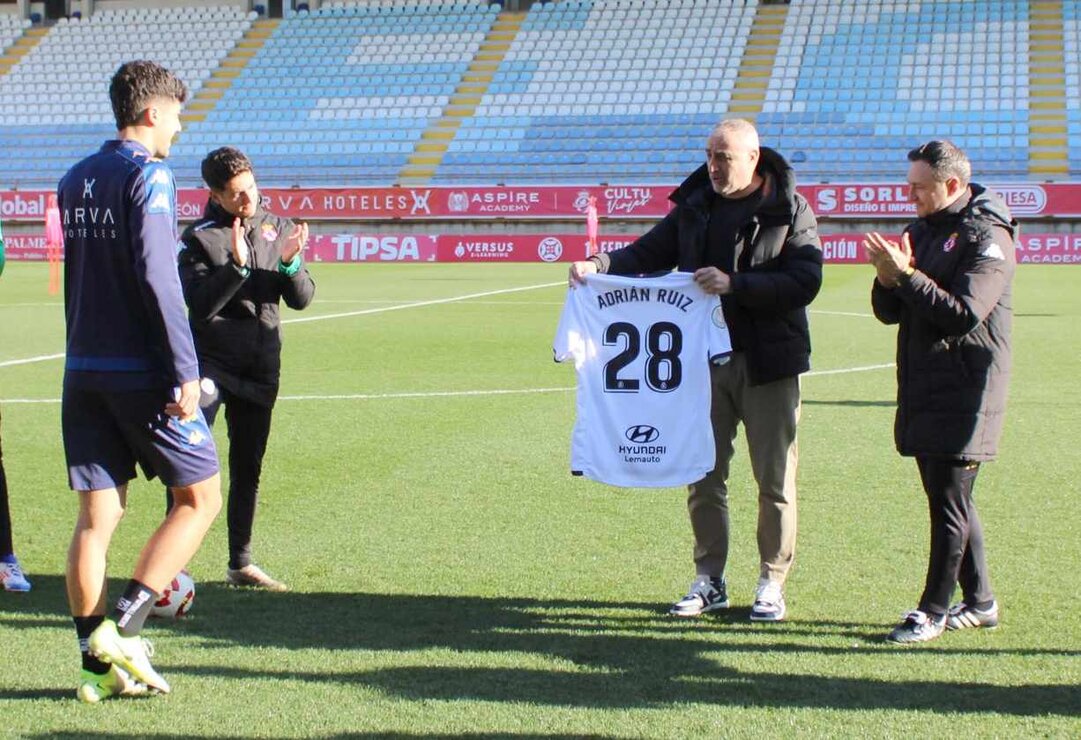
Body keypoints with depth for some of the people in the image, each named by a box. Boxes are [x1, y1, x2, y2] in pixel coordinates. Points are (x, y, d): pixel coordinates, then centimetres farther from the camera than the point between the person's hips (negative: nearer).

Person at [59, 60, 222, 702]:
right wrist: (186, 371, -17)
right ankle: (123, 627, -4)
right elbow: (156, 277, -18)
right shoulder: (149, 176, -10)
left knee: (97, 518, 7)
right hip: (143, 372, -7)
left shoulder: (75, 181, 14)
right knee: (200, 498, 5)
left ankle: (98, 660, 6)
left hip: (83, 372, 7)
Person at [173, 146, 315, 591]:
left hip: (260, 369, 4)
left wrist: (290, 263, -15)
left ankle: (241, 563, 21)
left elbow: (301, 299, 4)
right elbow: (200, 305, -15)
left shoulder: (278, 229, 7)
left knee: (248, 468, 12)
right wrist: (237, 265, -26)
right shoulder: (200, 238, -5)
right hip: (211, 364, -4)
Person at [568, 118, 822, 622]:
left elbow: (805, 281, -15)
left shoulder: (789, 211, -6)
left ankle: (772, 583, 16)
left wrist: (735, 285, -24)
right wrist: (601, 266, -8)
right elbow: (651, 253, 11)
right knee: (703, 475, 9)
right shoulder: (695, 204, 7)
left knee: (775, 478, 4)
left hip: (768, 362, -4)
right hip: (703, 357, 4)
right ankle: (709, 580, 21)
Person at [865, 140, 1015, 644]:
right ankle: (979, 601, 24)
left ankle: (934, 610, 2)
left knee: (949, 501, -5)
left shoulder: (986, 236, -11)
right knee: (948, 498, 13)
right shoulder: (923, 229, 14)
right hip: (922, 390, 8)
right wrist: (888, 278, -10)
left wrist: (906, 276, -22)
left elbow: (964, 315, -21)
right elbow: (890, 312, 11)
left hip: (964, 392, -8)